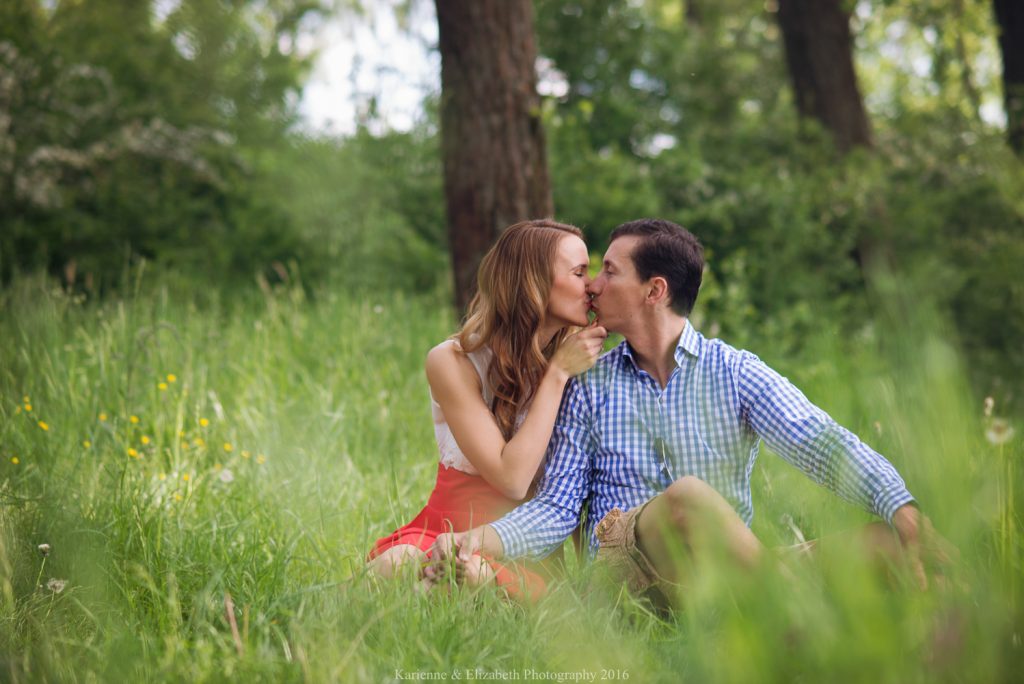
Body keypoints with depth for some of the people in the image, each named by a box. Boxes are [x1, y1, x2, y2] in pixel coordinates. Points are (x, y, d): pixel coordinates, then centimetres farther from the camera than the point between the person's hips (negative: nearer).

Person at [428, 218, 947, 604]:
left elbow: (822, 444, -6)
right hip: (621, 561, 0)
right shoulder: (590, 386, 14)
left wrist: (906, 514, -23)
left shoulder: (736, 374, 9)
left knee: (885, 542, -23)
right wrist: (485, 539, -13)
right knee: (687, 493, -36)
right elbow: (558, 506, 8)